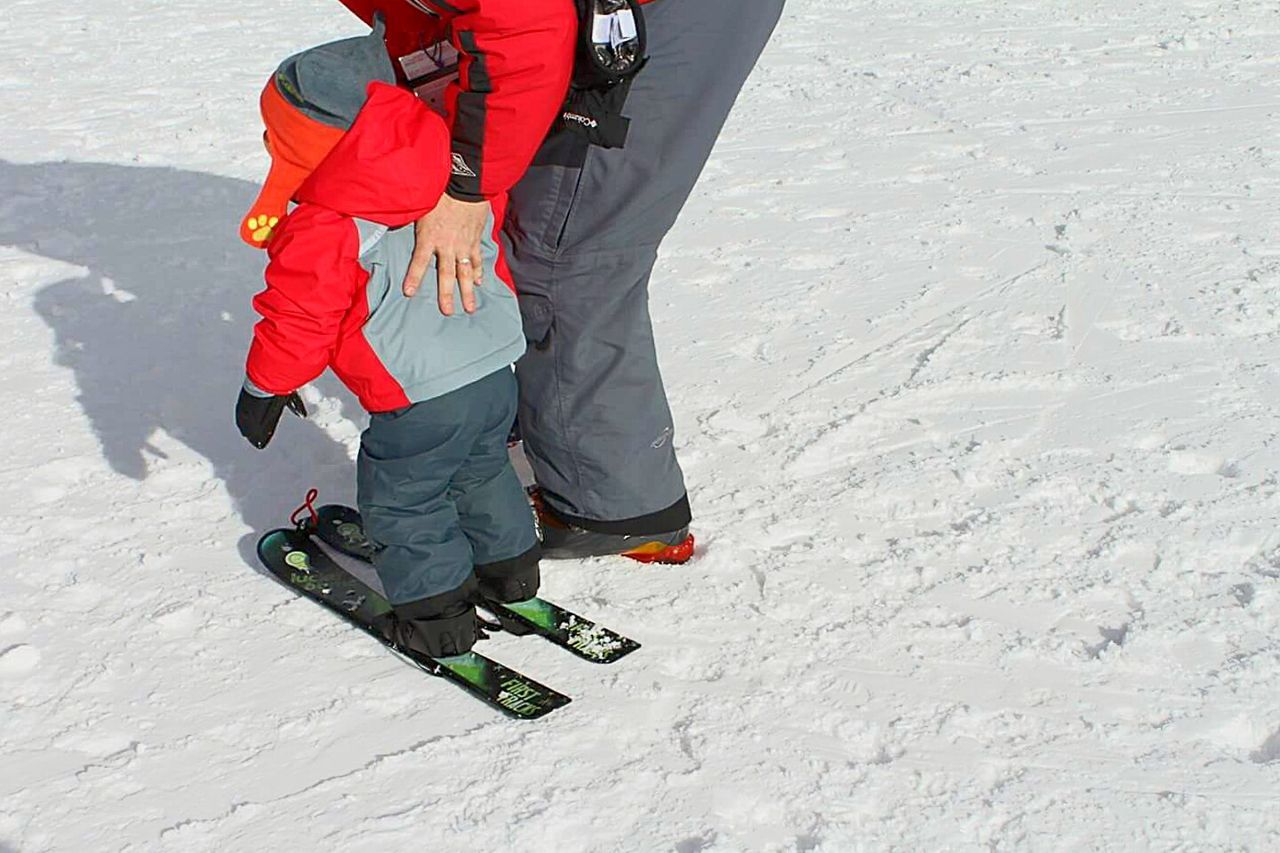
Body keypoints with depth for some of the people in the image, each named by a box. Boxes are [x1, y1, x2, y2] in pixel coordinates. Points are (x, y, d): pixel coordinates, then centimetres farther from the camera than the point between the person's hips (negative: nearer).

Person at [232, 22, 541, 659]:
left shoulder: (318, 231, -16)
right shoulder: (456, 182, 7)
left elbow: (300, 320, -11)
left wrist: (263, 387, 3)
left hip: (417, 402, -7)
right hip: (496, 373, 8)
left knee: (403, 503, 11)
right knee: (483, 474, 28)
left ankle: (436, 614, 18)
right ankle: (509, 569, 41)